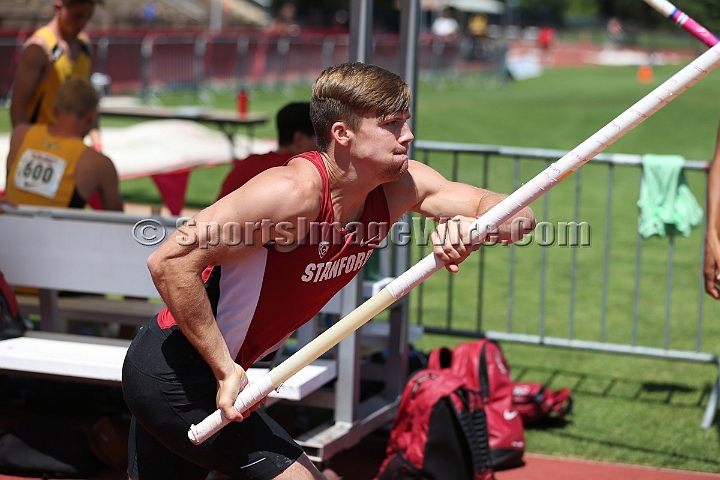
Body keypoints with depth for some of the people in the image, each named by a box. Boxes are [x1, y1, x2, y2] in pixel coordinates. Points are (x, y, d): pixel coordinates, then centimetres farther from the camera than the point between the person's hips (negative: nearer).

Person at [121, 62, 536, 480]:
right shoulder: (296, 191, -27)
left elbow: (519, 218, -8)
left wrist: (472, 228, -31)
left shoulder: (401, 187, -5)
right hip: (174, 377, -8)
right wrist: (225, 368, -25)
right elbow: (169, 262, -27)